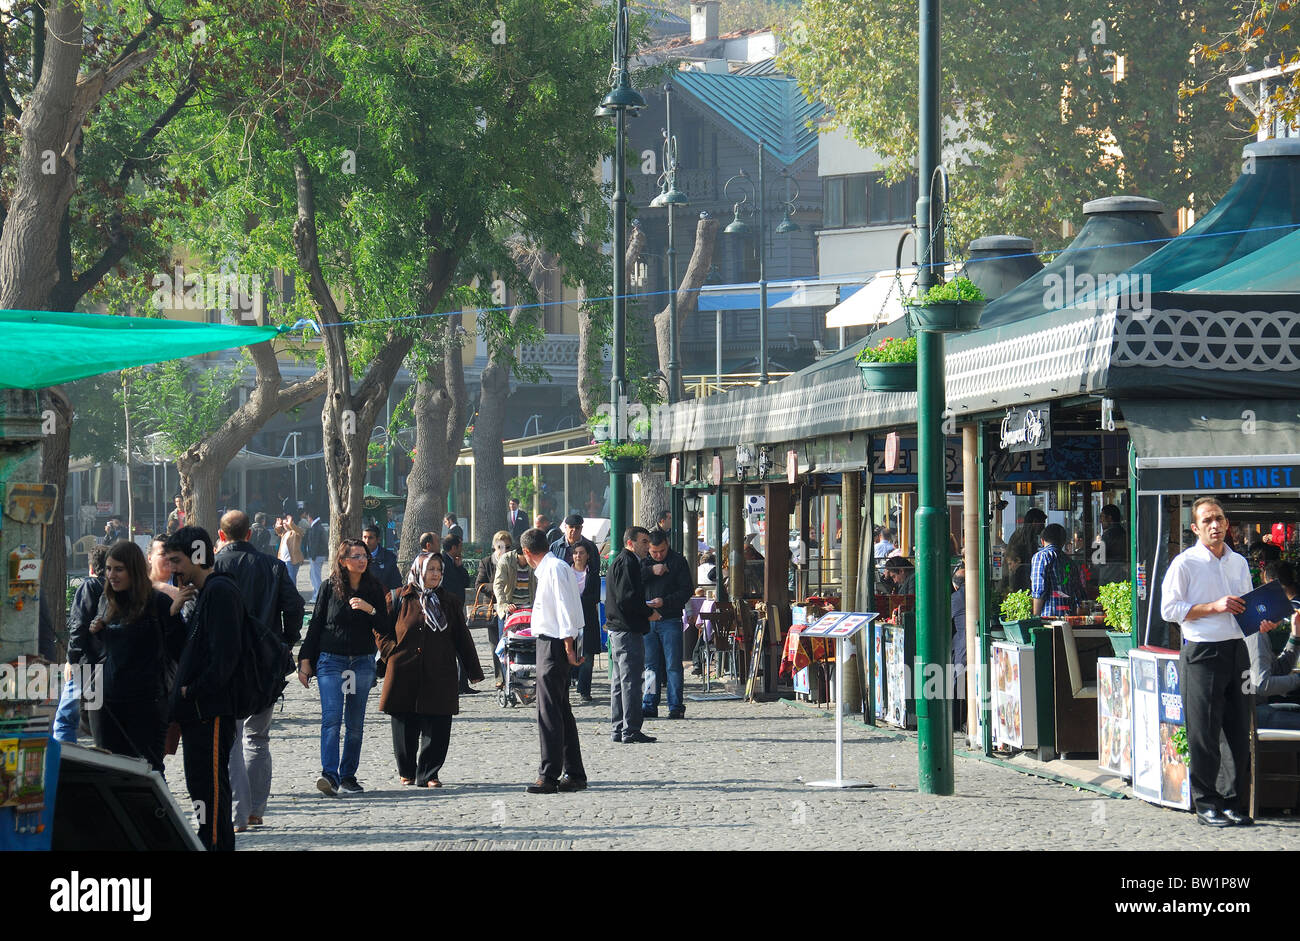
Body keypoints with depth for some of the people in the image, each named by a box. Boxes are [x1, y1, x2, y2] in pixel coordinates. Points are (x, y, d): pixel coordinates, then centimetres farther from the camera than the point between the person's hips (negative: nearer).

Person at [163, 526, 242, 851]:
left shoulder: (220, 592, -14)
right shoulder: (202, 593, 19)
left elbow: (223, 657, -22)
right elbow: (184, 652, 18)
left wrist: (191, 691, -14)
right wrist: (173, 614, 4)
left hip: (211, 711, -11)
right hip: (197, 712, 11)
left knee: (209, 788, -8)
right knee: (200, 785, 15)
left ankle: (215, 842, -6)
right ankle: (209, 843, 21)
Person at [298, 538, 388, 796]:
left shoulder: (373, 588, 5)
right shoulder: (329, 587, -1)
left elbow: (385, 625, 3)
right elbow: (315, 624, 4)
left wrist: (370, 609, -16)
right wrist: (305, 660, 2)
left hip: (363, 663, 3)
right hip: (331, 661, -3)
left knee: (356, 723, 7)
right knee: (331, 717, -15)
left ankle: (348, 775, 17)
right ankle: (330, 775, -24)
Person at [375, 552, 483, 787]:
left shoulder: (449, 601, 9)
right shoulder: (401, 599, 4)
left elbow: (462, 638, 12)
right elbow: (380, 631, 11)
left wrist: (473, 670, 12)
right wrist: (393, 652, -4)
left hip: (439, 677, 1)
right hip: (404, 675, -1)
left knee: (436, 729, -4)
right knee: (405, 727, 6)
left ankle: (428, 774, 6)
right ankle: (407, 772, 23)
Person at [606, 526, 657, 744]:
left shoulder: (619, 561, 19)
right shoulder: (627, 563, -14)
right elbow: (627, 598, -22)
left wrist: (645, 609, 14)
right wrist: (649, 613, -11)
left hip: (616, 628, 11)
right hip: (628, 630, -11)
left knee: (619, 681, 14)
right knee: (631, 680, -9)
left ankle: (618, 729, 19)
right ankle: (631, 731, -9)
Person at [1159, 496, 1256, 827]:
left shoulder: (1239, 563, 15)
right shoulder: (1185, 563, -3)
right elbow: (1169, 609, -9)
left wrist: (1261, 621, 4)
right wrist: (1214, 607, -15)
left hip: (1236, 648, 5)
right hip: (1202, 653, -5)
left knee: (1240, 731, 6)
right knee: (1204, 732, -2)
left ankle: (1235, 802, 14)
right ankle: (1206, 803, 5)